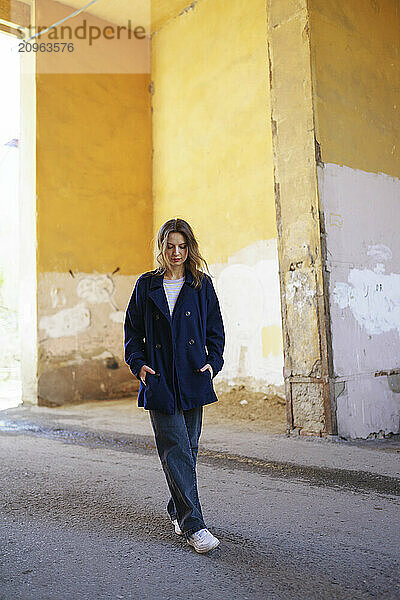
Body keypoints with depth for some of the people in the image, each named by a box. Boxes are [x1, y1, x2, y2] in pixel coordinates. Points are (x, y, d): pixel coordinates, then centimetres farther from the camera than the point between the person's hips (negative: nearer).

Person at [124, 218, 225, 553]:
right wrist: (138, 363, -2)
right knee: (176, 450, -7)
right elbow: (132, 329, 10)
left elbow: (216, 330, 11)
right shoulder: (146, 285, 6)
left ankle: (178, 510, 32)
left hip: (193, 380, 2)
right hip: (158, 381, -2)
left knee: (188, 448, 11)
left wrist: (213, 362, -2)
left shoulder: (201, 284, 7)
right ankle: (193, 525, 0)